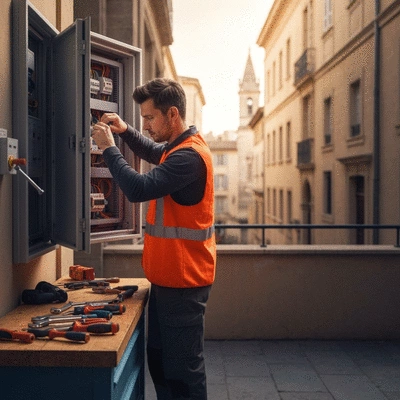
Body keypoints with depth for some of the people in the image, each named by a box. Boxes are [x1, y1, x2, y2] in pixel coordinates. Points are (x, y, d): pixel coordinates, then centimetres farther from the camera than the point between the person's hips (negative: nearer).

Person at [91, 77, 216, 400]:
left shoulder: (189, 156, -20)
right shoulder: (180, 146, 11)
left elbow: (138, 188, -27)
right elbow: (153, 153, 30)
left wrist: (108, 147, -15)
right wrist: (125, 130, 10)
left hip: (182, 280, -10)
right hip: (169, 276, 10)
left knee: (182, 367, 0)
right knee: (159, 359, 18)